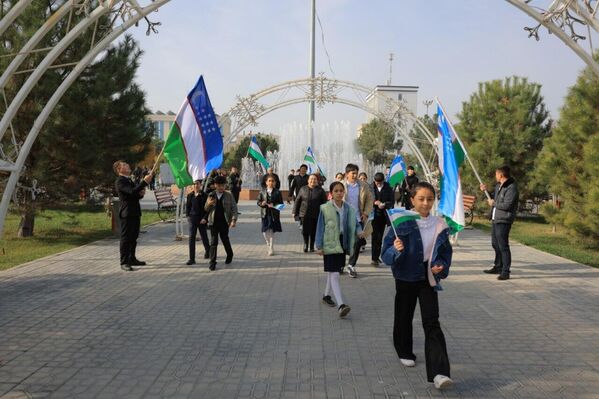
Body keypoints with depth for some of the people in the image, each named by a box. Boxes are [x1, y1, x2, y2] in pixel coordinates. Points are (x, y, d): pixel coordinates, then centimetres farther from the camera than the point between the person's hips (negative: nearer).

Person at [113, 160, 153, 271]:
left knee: (133, 237, 15)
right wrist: (144, 182, -24)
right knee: (125, 238, -6)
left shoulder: (129, 180, 19)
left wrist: (141, 193, 5)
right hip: (126, 213, -9)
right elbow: (132, 191, -26)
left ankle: (132, 259, 25)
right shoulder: (120, 181, -11)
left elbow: (135, 195, 27)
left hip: (135, 213, 9)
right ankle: (124, 262, -2)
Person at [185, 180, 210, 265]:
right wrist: (188, 215, 1)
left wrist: (205, 218, -14)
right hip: (192, 218, 2)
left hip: (202, 219, -2)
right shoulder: (190, 195, 5)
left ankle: (207, 251, 43)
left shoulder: (204, 195, -5)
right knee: (191, 237, -7)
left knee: (204, 236, 13)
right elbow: (187, 206, 13)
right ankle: (192, 259, -6)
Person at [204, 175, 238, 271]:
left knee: (225, 239, 14)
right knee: (213, 242, -1)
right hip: (214, 222, 1)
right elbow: (206, 209, 8)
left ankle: (229, 255, 40)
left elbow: (234, 208, -4)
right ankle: (212, 262, 1)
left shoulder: (229, 195, -1)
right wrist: (209, 204, -15)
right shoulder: (211, 195, 4)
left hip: (224, 222, -1)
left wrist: (234, 220, -16)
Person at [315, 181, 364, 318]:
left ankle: (327, 295, 38)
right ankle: (341, 305, -15)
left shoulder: (349, 209, 2)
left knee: (333, 272, 19)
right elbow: (320, 228, -6)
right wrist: (319, 246, -8)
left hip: (342, 244, 5)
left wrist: (359, 232, -15)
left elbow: (355, 224, 8)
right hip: (330, 244, -5)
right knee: (334, 274, -10)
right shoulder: (325, 209, -9)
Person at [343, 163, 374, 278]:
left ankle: (351, 264, 18)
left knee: (357, 242, 2)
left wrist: (366, 213, -1)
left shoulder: (364, 186, 2)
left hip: (358, 219, 1)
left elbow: (369, 200, 8)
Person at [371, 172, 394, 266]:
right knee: (375, 236, -8)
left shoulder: (388, 188, 4)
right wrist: (374, 203, -16)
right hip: (373, 214, -2)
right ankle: (374, 258, -6)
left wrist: (384, 204, -15)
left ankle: (376, 256, 21)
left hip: (383, 215, 2)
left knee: (380, 236, 8)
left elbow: (392, 201, 4)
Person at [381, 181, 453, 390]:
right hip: (406, 278, -1)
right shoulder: (402, 223, -12)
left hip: (428, 279, 1)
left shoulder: (439, 225, -4)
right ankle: (405, 353, 41)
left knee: (432, 323, -7)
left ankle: (439, 373, -11)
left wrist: (441, 267, -11)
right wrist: (396, 250, -35)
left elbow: (446, 252, 9)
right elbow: (386, 253, -13)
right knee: (404, 317, 16)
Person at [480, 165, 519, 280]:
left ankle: (505, 272, -5)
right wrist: (486, 190, 12)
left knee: (503, 246, -9)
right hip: (495, 219, 10)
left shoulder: (511, 187, -16)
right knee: (495, 244, 20)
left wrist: (493, 203, -10)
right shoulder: (498, 185, 14)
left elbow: (506, 205, -24)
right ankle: (498, 267, 33)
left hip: (503, 220, -10)